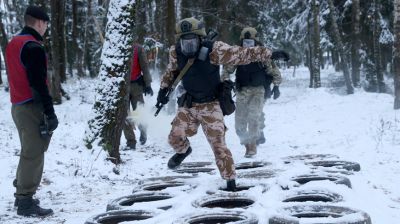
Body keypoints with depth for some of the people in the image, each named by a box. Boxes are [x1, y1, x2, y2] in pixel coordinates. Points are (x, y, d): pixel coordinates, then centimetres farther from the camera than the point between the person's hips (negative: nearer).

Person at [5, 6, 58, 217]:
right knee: (33, 154, -6)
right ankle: (25, 202, -5)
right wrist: (50, 113, -19)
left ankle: (21, 194, 24)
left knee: (29, 151, 18)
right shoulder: (33, 47, -16)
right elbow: (38, 84, -21)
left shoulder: (13, 43, 14)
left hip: (17, 106, 10)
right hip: (32, 107, -10)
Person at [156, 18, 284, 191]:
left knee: (218, 144, -6)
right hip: (188, 105, 4)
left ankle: (230, 180, 9)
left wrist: (269, 54, -19)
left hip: (210, 106, -4)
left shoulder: (214, 50, -23)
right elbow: (171, 71, 14)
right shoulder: (176, 53, -8)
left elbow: (242, 54, -18)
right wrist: (163, 89, 10)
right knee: (175, 137, -5)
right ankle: (183, 151, 32)